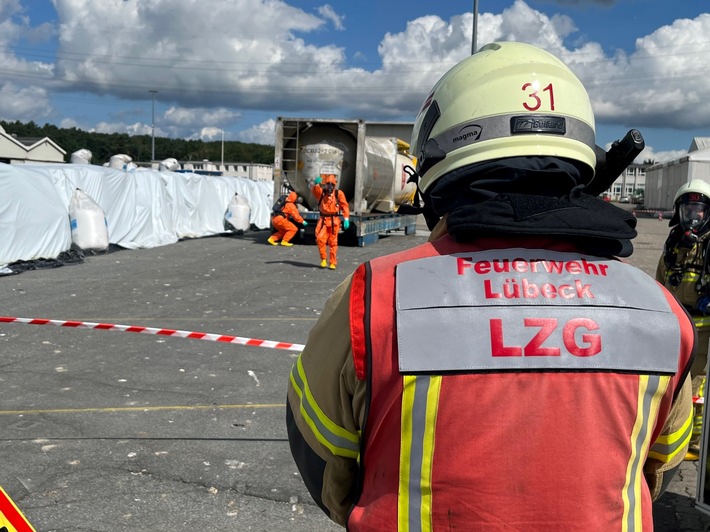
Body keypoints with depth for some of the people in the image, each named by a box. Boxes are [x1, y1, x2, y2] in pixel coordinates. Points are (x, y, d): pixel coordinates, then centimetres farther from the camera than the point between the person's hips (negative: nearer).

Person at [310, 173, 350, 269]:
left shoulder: (339, 193, 0)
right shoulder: (321, 192, 6)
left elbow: (345, 206, 1)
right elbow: (313, 188, -12)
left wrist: (346, 219, -6)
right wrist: (315, 183, -34)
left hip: (334, 220, -1)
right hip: (323, 220, 1)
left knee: (333, 242, 4)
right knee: (320, 239, -13)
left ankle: (333, 263, 13)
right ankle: (323, 259, 5)